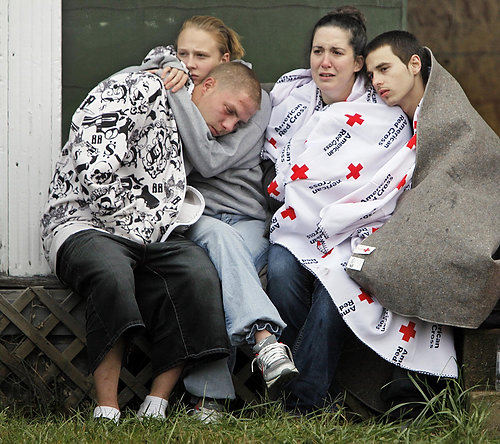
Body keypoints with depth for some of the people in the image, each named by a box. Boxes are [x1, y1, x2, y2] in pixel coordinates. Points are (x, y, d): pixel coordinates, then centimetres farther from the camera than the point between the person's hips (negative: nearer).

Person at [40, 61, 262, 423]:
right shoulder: (139, 90, -6)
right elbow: (94, 172, -18)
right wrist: (136, 228, -12)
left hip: (152, 237, 7)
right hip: (83, 223, -7)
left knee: (200, 275, -25)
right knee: (112, 272, -39)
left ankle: (155, 409, -26)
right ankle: (107, 412, -36)